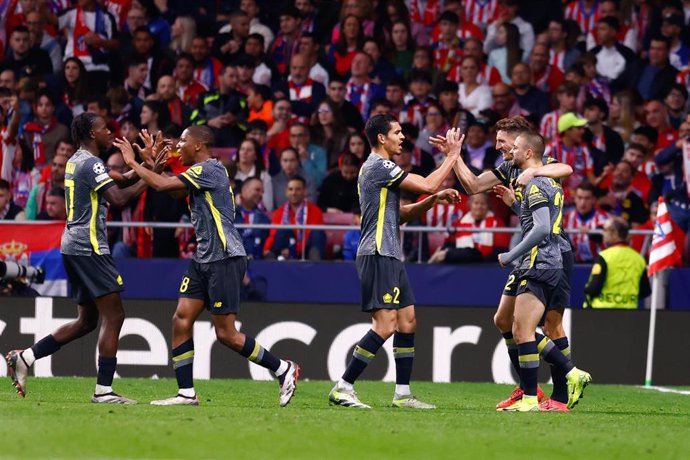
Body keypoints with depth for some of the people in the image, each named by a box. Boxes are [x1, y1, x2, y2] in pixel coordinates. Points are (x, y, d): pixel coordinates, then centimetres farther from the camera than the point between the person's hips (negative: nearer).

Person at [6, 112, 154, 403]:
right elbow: (118, 198, -22)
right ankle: (104, 390, -10)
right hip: (89, 247, -10)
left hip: (73, 247, 10)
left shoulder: (76, 161, 17)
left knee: (86, 321, 15)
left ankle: (24, 357, 12)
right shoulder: (91, 163, -13)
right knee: (114, 316, -7)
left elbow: (120, 181, 23)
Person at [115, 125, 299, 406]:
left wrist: (132, 163, -8)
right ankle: (186, 393, 2)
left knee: (226, 334, -7)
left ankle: (284, 370, 6)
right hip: (204, 259, 10)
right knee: (181, 320, 0)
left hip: (225, 259, -10)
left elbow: (163, 185, -19)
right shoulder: (202, 172, 15)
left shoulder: (209, 169, -14)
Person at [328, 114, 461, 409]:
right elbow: (427, 184, -14)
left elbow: (400, 215, 25)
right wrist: (452, 155, -3)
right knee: (385, 324, -15)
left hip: (390, 257, 11)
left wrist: (435, 199, 12)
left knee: (407, 321, 8)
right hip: (377, 255, -11)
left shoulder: (381, 168, 21)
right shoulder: (377, 166, -11)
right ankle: (343, 389, -14)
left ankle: (403, 393, 11)